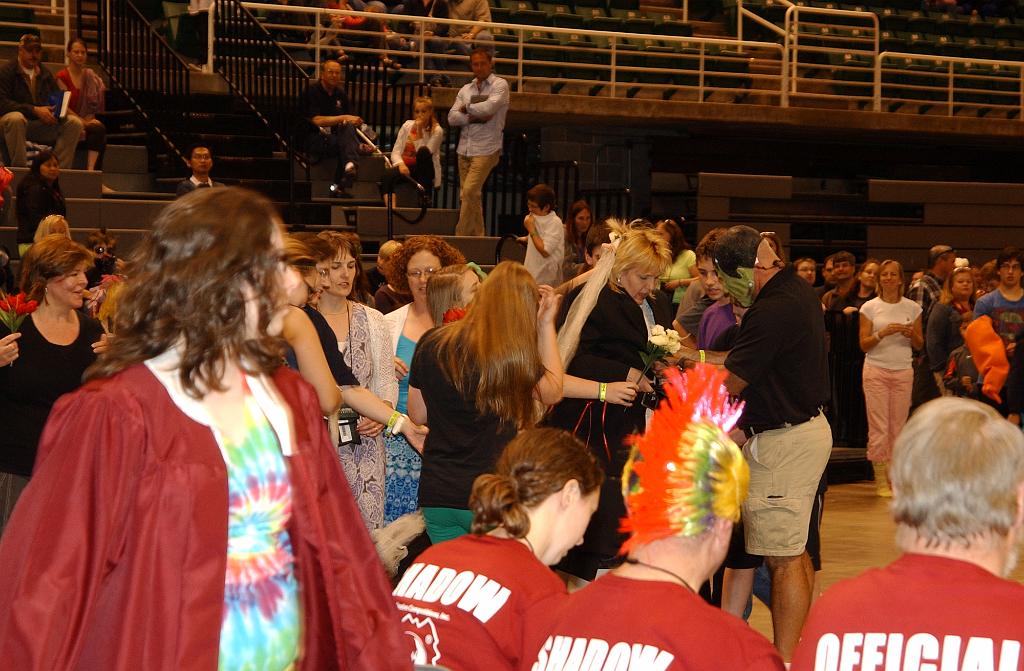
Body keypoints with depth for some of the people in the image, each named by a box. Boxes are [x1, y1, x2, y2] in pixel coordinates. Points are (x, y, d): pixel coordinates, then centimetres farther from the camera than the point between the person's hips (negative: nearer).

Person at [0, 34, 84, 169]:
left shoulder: (45, 74, 15)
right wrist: (35, 110, -22)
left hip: (41, 125, 5)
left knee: (74, 122, -15)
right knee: (15, 118, -40)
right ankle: (19, 168, -32)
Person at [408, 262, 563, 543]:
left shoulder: (431, 344, 0)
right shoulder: (514, 355, -14)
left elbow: (418, 414, 11)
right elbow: (553, 391, 7)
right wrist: (547, 325, 10)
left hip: (436, 498, 5)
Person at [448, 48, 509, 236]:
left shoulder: (500, 85, 1)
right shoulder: (466, 89, 16)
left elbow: (489, 107, -17)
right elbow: (452, 118, 6)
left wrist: (466, 108, -2)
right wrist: (474, 117, -9)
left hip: (486, 148, -6)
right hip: (465, 148, 6)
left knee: (470, 191, -16)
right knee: (471, 196, 7)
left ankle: (461, 236, -13)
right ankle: (477, 237, 15)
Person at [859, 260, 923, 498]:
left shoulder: (912, 308, 7)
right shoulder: (870, 307, 2)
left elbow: (919, 345, 11)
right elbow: (863, 344, -1)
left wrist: (911, 334, -10)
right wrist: (882, 333, -18)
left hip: (903, 371, 2)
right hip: (876, 370, -2)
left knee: (899, 426, 1)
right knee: (878, 426, -4)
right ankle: (880, 480, 1)